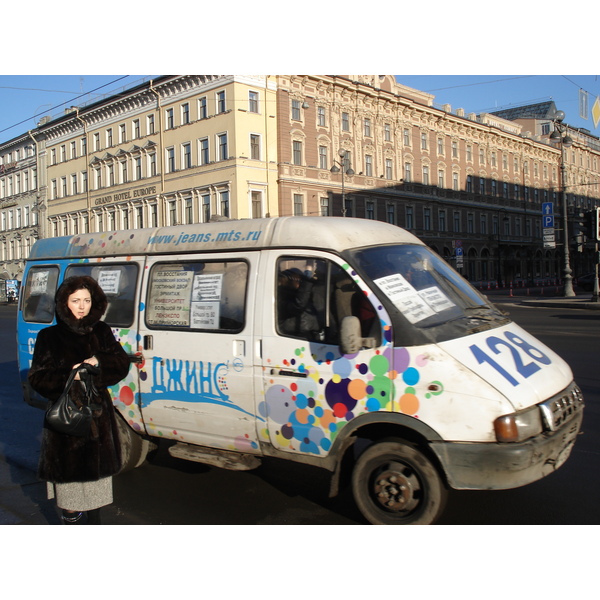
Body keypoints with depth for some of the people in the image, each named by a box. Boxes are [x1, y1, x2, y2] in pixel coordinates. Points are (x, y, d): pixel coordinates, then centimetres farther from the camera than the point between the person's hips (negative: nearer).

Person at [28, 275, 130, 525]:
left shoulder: (101, 331, 6)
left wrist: (98, 362, -16)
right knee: (70, 477, -2)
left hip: (99, 415, 3)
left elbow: (122, 363, 3)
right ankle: (71, 519, 15)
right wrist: (68, 375, -21)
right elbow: (37, 378, -5)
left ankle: (94, 521, 29)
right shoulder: (50, 336, -2)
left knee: (97, 473, 12)